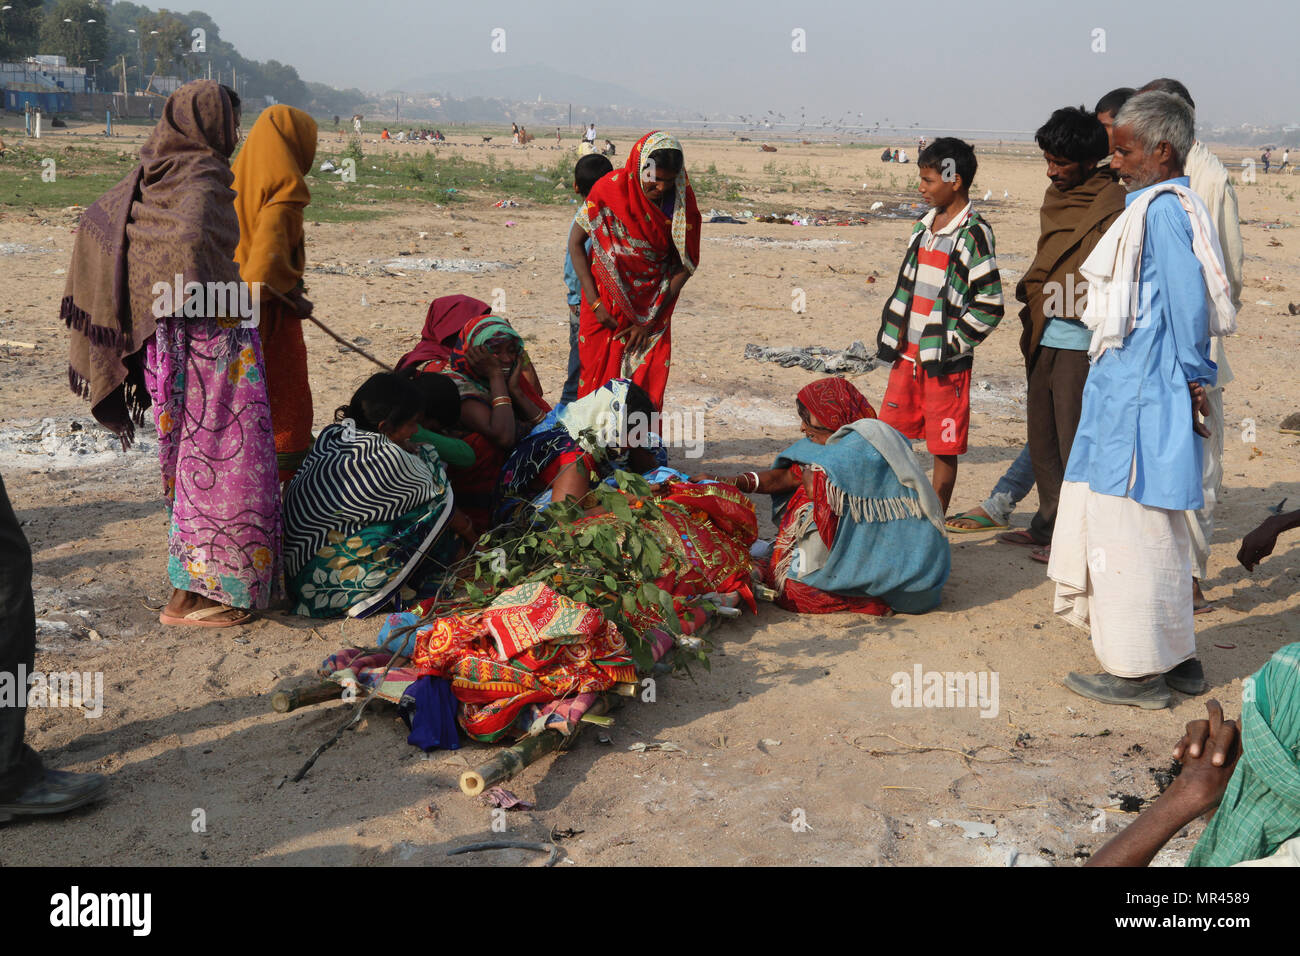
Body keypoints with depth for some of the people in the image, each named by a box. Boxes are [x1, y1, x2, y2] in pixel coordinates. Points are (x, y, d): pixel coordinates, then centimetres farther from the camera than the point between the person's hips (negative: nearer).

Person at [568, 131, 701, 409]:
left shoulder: (682, 201, -8)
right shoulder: (611, 189, -12)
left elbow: (685, 265, -3)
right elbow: (575, 242, -5)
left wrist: (651, 321, -6)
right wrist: (594, 302, -10)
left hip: (651, 310, 1)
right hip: (606, 307, -1)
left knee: (648, 387, -1)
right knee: (600, 379, 3)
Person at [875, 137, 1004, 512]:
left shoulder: (974, 233, -10)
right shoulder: (924, 225, 13)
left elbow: (990, 305, -13)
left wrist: (950, 344, -13)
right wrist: (892, 334, 10)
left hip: (945, 362, -7)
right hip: (908, 355, 7)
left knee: (944, 448, 3)